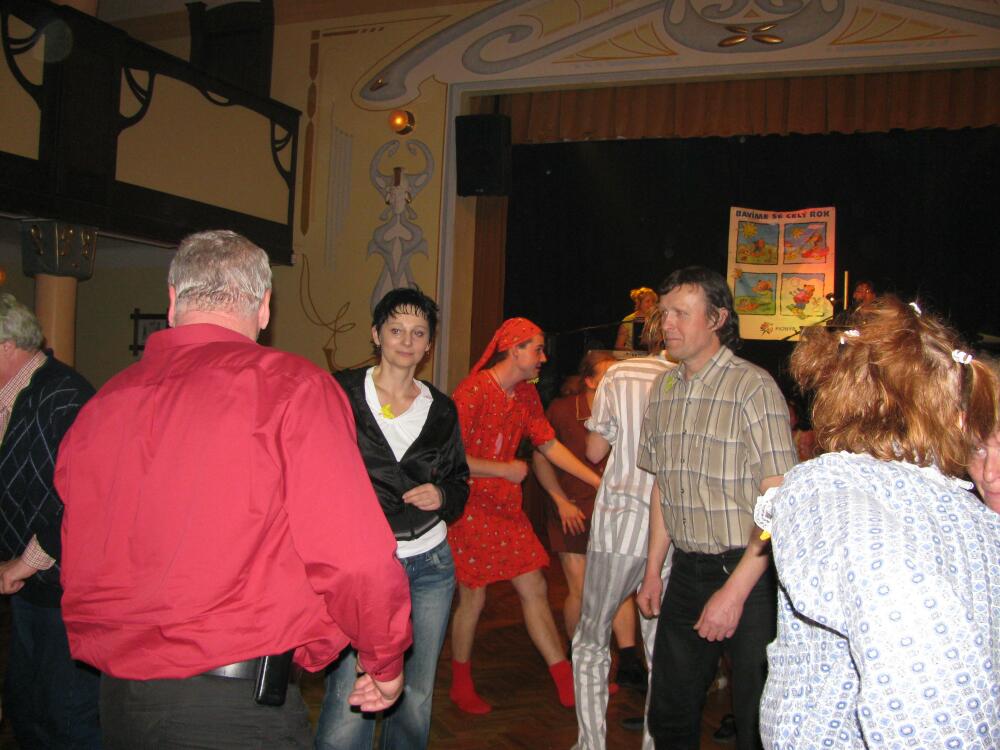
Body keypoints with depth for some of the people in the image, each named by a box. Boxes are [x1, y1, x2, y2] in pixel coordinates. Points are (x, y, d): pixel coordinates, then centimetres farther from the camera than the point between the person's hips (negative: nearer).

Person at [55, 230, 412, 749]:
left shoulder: (100, 405, 4)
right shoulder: (291, 386, -12)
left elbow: (78, 566, 10)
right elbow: (352, 557, -18)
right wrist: (386, 661, -1)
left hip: (115, 701, 7)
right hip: (239, 705, -6)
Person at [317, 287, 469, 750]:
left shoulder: (441, 409, 9)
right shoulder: (341, 393, -2)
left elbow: (460, 481, 16)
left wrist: (442, 496, -6)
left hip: (430, 564, 4)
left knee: (417, 695, 12)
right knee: (349, 700, -10)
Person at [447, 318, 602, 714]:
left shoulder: (526, 394, 7)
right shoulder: (472, 392, -18)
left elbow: (549, 445, 12)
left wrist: (599, 481, 7)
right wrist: (506, 469, -19)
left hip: (506, 507, 7)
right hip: (469, 508, -7)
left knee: (534, 588, 7)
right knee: (473, 596, 4)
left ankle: (567, 684, 14)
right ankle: (461, 686, 25)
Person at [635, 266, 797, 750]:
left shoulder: (753, 388, -14)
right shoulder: (664, 390, 8)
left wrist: (735, 590, -20)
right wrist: (652, 571, 14)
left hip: (747, 574, -6)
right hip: (687, 572, 6)